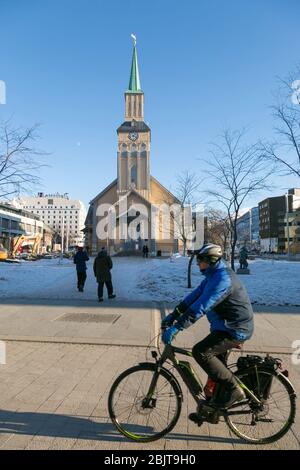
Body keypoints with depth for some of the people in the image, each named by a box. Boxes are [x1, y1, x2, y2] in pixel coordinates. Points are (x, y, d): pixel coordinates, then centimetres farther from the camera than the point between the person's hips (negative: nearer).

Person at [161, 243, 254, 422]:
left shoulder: (223, 278, -25)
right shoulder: (213, 276, 9)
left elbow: (200, 307, -33)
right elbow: (193, 297, 7)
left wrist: (176, 328, -33)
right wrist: (173, 315, 1)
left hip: (235, 330, -10)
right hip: (226, 327, 10)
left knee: (201, 352, -21)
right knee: (215, 364, 17)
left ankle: (234, 389, -7)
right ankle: (210, 409, 33)